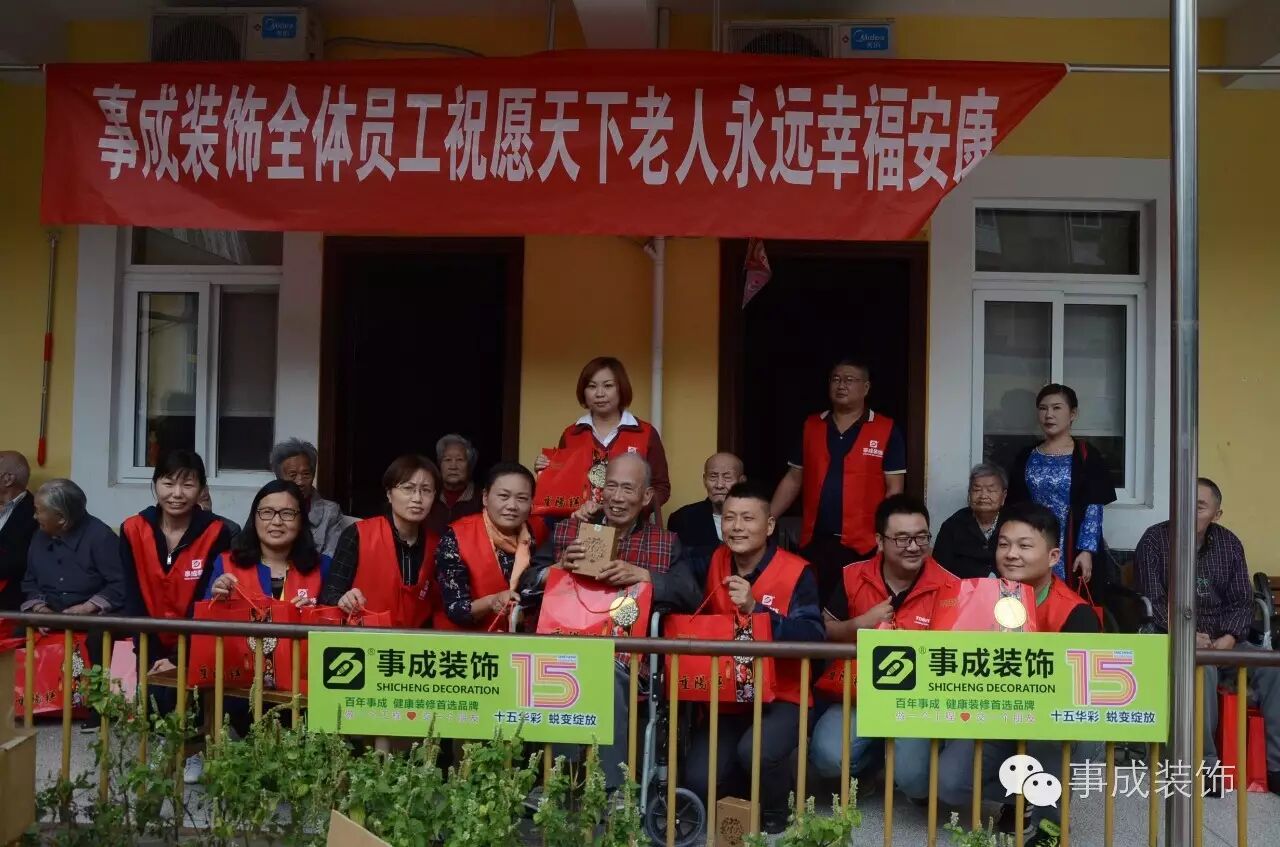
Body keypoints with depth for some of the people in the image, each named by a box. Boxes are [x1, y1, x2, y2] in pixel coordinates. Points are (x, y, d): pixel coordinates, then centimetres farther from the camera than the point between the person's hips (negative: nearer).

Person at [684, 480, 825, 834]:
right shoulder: (714, 562, 3)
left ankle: (775, 814, 2)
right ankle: (746, 782, 22)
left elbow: (814, 638, -22)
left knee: (756, 751, -31)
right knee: (697, 781, -12)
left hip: (781, 697, -4)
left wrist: (755, 609, -30)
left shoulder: (797, 572, -11)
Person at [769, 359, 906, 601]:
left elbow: (894, 488, -2)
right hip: (814, 542, 3)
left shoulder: (886, 431, -1)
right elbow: (793, 480, 13)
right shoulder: (810, 426, 10)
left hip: (863, 545, -3)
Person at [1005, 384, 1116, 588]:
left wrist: (1087, 550, -14)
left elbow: (1093, 509, -6)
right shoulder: (1026, 458, 9)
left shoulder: (1087, 457, -1)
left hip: (1072, 549, -3)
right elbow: (1016, 506, 10)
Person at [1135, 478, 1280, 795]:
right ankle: (1205, 764, -25)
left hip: (1224, 640, 5)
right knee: (1204, 669, -35)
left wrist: (1229, 638, -13)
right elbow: (1153, 603, -8)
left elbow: (1241, 602, 6)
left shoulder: (1229, 543, 9)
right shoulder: (1154, 540, -3)